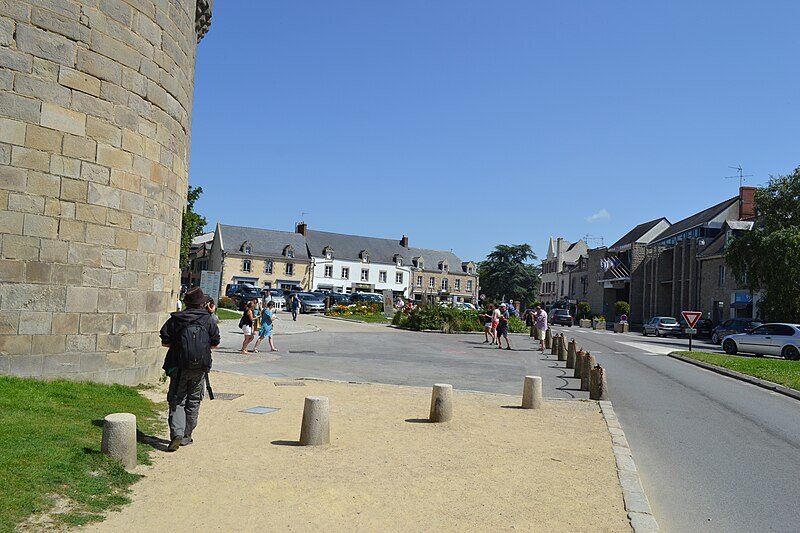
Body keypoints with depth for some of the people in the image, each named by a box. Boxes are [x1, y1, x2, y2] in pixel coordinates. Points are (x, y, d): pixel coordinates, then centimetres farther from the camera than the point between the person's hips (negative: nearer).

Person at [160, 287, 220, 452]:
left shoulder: (175, 319, -2)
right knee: (193, 401, 12)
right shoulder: (208, 320, -2)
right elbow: (215, 343, 1)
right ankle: (186, 436, 18)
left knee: (176, 401, 7)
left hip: (179, 367, 0)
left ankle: (177, 434, -10)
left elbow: (164, 342, -1)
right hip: (200, 368, 0)